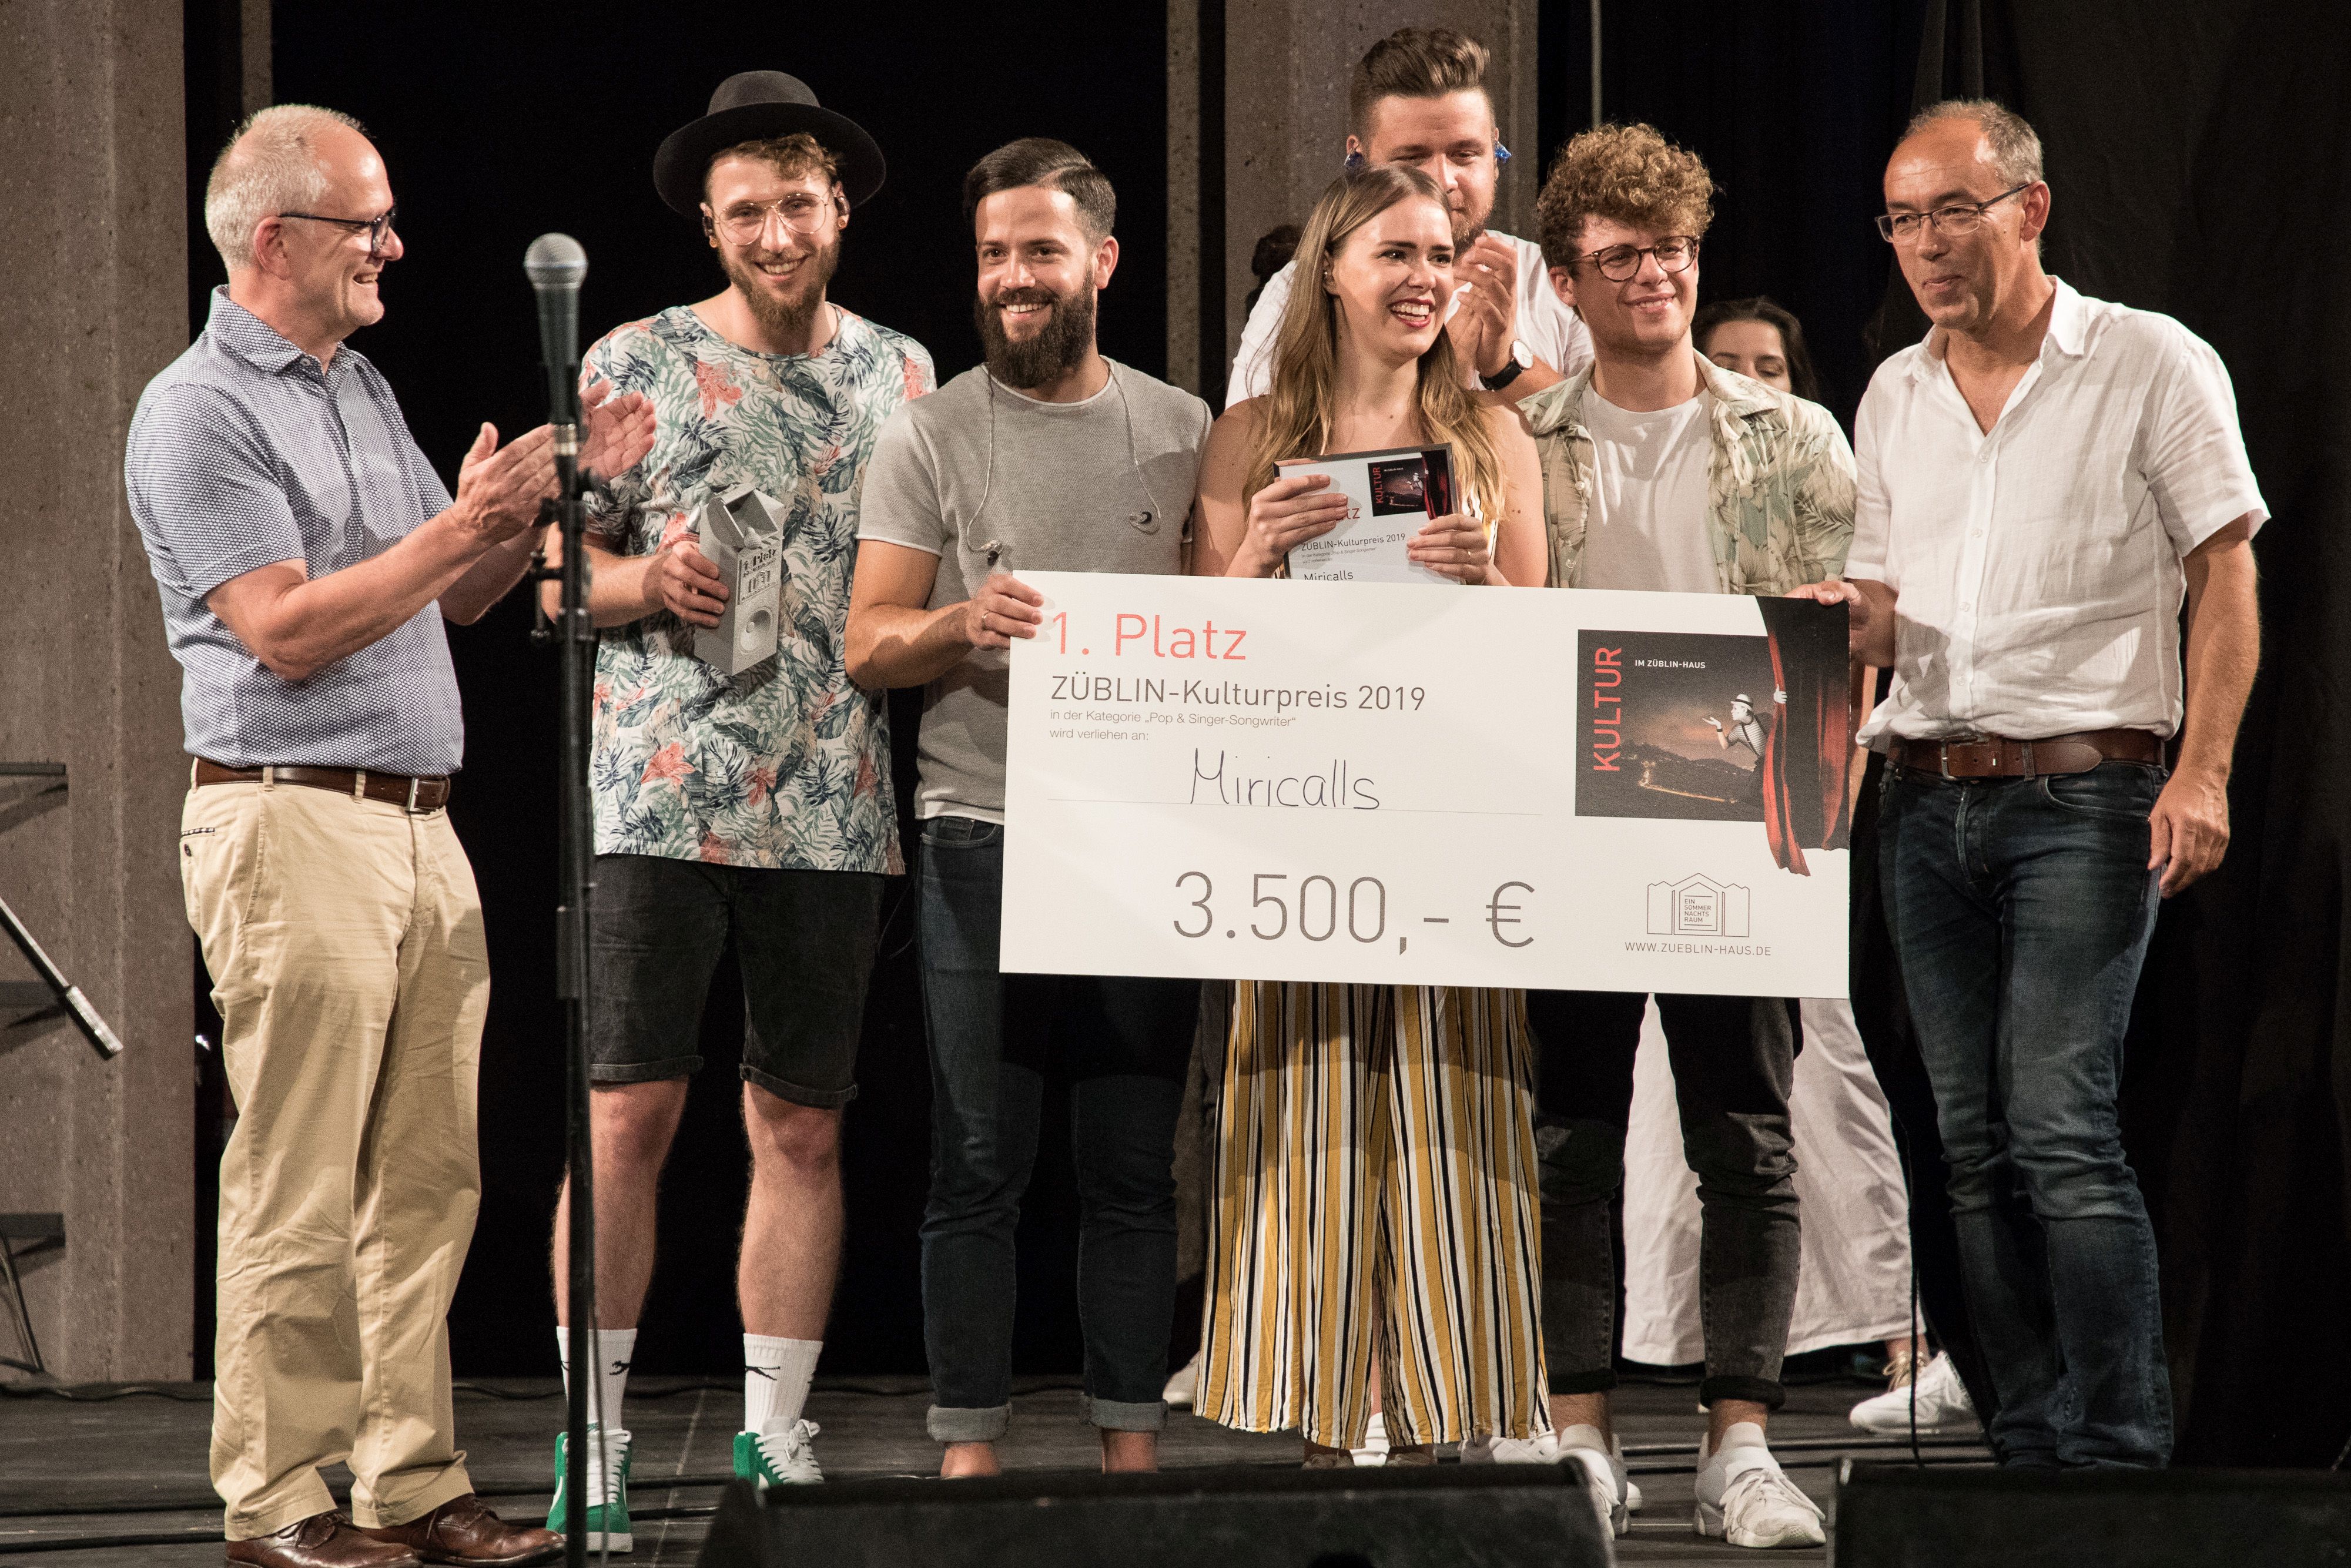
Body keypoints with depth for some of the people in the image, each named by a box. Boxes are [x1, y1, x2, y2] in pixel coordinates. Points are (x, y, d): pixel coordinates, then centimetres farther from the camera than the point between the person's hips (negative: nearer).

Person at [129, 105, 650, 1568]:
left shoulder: (363, 387, 19)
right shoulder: (200, 411, -8)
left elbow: (448, 599, 22)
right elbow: (287, 631, -16)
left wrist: (553, 494, 8)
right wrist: (461, 527, -17)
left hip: (421, 821, 8)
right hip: (294, 826, -8)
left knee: (426, 1178, 8)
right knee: (298, 1194, -6)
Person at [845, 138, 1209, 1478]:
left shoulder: (1185, 432, 10)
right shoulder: (932, 436, 5)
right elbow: (869, 646, 2)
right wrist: (963, 624, -17)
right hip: (984, 834, -1)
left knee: (1136, 1166, 5)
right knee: (980, 1166, 0)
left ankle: (1132, 1446, 12)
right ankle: (970, 1453, 5)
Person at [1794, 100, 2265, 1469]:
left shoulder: (2151, 364, -1)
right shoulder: (1894, 397, 15)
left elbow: (2225, 574, -4)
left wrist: (2202, 774, -13)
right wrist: (1854, 618, -4)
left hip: (2084, 795, -6)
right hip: (1928, 801, 6)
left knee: (2060, 1126, -15)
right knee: (1975, 1141, 5)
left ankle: (2123, 1449, -11)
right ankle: (2032, 1442, 11)